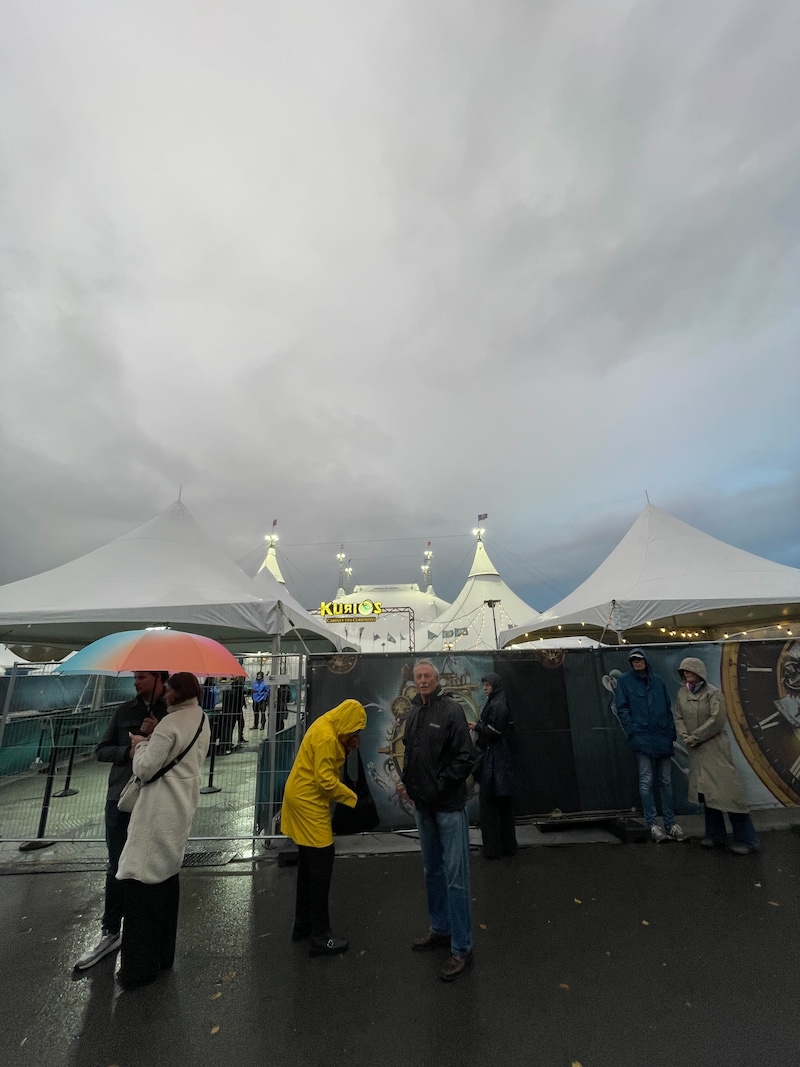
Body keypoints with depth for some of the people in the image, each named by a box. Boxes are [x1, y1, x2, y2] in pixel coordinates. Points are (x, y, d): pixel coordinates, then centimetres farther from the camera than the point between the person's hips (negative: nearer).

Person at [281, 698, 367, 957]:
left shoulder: (327, 729, 6)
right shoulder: (325, 736, -25)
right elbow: (326, 780, -25)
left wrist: (345, 749, -5)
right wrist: (354, 798, -16)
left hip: (303, 798, 10)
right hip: (309, 802, -10)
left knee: (309, 865, 20)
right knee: (320, 867, 0)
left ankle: (303, 925, 32)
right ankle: (320, 937, 10)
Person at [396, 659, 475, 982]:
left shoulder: (451, 710, -16)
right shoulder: (413, 713, 4)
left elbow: (465, 758, -18)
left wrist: (439, 787, -16)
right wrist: (405, 781, 4)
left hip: (449, 806, -7)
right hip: (422, 805, 7)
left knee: (455, 875, 2)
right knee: (432, 870, 21)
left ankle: (461, 948, 18)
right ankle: (440, 929, 39)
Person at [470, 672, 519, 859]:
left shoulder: (497, 704, -17)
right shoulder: (498, 702, 11)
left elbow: (494, 730, -22)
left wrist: (477, 727, -10)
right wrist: (480, 727, 7)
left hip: (495, 759, -10)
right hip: (502, 758, 10)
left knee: (489, 803, 0)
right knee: (503, 804, 16)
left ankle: (494, 848, 9)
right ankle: (508, 845, 26)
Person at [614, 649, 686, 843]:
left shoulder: (658, 681, 10)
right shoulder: (624, 681, -1)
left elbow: (668, 708, 14)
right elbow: (622, 708, -3)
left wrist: (671, 732, 5)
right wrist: (633, 731, -10)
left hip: (663, 738, 4)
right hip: (642, 739, -4)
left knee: (666, 781, 11)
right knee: (646, 782, 0)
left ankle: (670, 823, 21)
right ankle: (652, 824, 8)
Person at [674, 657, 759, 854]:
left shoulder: (713, 693, -10)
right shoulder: (682, 692, 6)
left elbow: (717, 720, -16)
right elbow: (678, 717, 8)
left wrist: (695, 737, -14)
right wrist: (685, 735, -8)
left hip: (714, 747, -5)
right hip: (695, 750, 5)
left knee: (726, 789, -5)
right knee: (705, 791, 11)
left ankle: (746, 839, 9)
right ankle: (715, 834, 23)